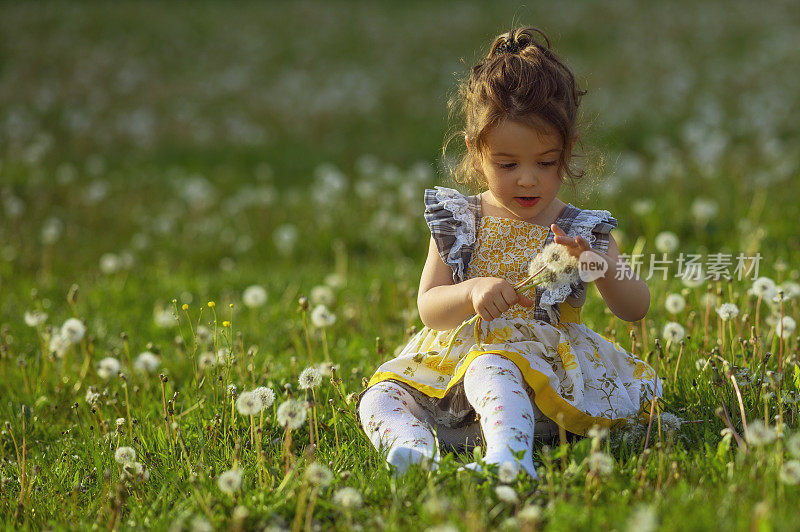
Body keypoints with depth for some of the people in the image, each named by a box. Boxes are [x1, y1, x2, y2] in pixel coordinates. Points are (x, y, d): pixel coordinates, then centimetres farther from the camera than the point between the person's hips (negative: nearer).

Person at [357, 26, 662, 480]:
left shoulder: (581, 230, 4)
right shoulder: (457, 222, 8)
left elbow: (636, 309, -2)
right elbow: (429, 310, 2)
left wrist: (598, 266, -23)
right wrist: (472, 293, -22)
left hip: (542, 362, -5)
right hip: (456, 358, 5)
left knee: (490, 371, -38)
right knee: (379, 398, -13)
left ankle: (507, 452, -64)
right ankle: (415, 443, -44)